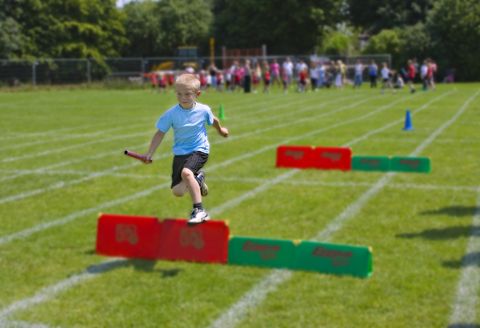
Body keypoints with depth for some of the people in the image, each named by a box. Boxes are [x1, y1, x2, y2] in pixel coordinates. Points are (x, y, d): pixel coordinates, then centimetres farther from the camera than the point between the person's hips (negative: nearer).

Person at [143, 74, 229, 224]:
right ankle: (197, 179, 31)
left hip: (200, 150, -3)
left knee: (186, 172, -33)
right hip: (180, 153, 3)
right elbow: (160, 133, -4)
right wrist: (149, 153, -11)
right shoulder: (171, 114, -10)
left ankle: (199, 210, -23)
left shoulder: (203, 110, -9)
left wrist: (221, 130, 33)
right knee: (177, 191, -1)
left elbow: (214, 121, 13)